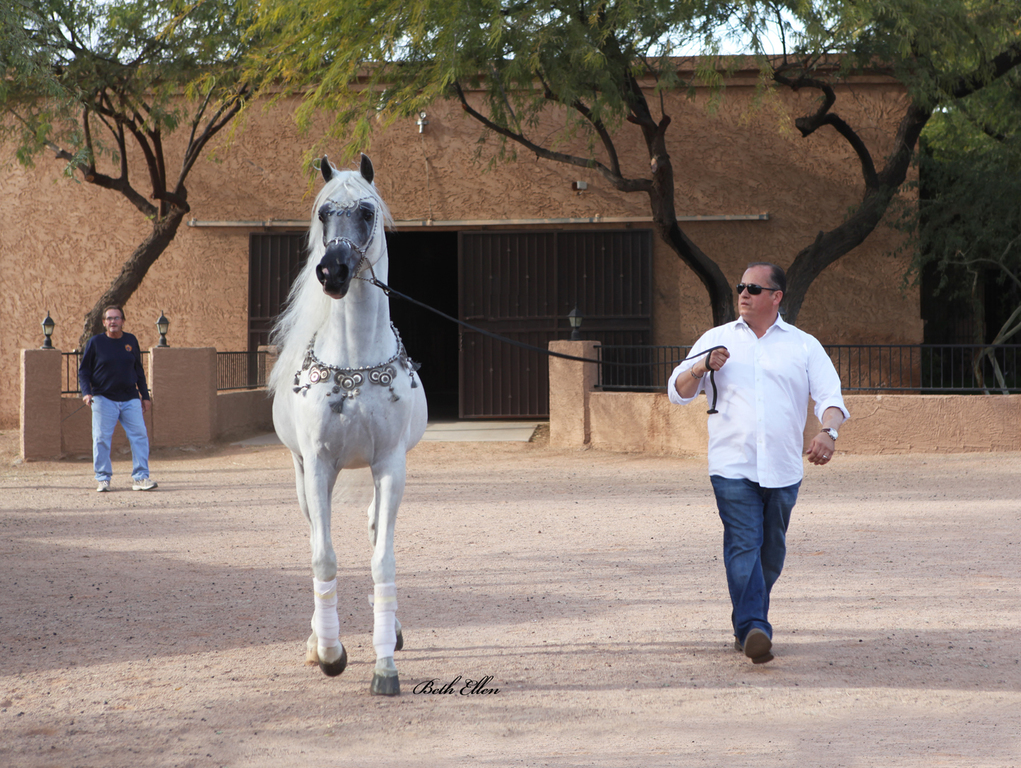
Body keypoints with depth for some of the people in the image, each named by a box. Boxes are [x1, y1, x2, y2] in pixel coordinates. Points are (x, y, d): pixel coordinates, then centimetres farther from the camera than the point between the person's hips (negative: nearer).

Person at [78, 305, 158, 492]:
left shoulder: (131, 341, 11)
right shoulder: (95, 342, 2)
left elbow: (138, 371, 18)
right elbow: (83, 371, 3)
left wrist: (145, 396, 17)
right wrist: (86, 392, -12)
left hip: (130, 399, 2)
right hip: (103, 398, -2)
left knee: (140, 436, -5)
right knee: (101, 439, -3)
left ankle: (140, 477, -1)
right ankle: (103, 478, 6)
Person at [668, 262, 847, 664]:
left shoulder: (804, 346, 11)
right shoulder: (717, 339, 13)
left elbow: (830, 396, 3)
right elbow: (678, 391, 13)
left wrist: (829, 431, -19)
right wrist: (702, 367, -9)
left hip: (783, 469, 1)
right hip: (733, 466, -1)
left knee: (771, 552, 8)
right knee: (743, 545, -16)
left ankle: (747, 620, 26)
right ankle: (753, 628, -24)